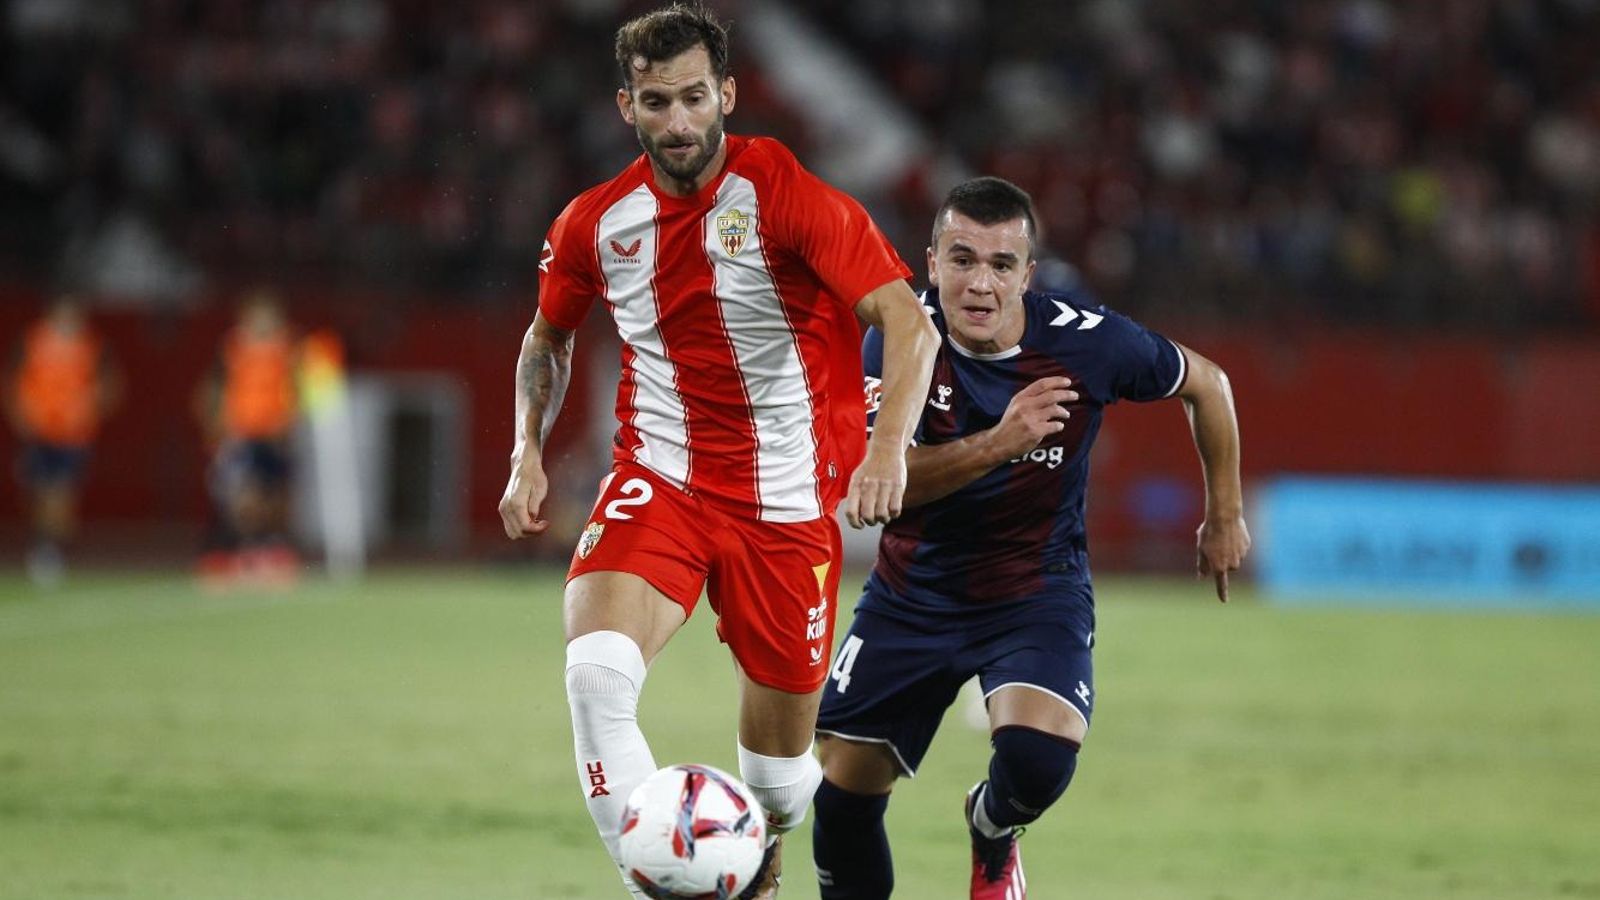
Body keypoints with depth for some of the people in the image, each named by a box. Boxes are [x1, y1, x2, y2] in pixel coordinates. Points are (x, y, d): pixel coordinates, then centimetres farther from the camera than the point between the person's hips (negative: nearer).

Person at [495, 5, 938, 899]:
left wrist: (889, 444, -35)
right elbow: (549, 336, 20)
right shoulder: (595, 222, 0)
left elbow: (909, 323, -20)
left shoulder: (788, 196, -14)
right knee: (597, 672, -29)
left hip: (786, 503, -2)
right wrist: (528, 457, 7)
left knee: (781, 771, 6)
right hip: (659, 481, 2)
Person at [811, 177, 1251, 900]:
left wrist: (1225, 516, 11)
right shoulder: (900, 340, -17)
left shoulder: (1087, 341, -17)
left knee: (1037, 755, -27)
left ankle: (993, 836, 10)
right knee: (842, 798, -1)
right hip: (914, 592, 2)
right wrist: (997, 444, -39)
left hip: (1037, 595, -1)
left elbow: (1205, 383, 2)